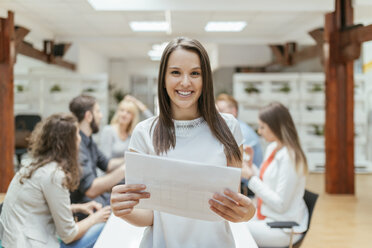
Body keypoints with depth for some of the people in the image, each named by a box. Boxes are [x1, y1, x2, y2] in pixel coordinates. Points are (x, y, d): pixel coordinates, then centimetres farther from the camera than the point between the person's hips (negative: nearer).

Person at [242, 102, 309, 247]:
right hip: (265, 218, 9)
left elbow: (280, 205, -21)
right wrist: (250, 167, 2)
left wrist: (251, 178, -17)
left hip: (284, 229, -8)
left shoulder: (289, 157, -19)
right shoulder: (272, 148, 8)